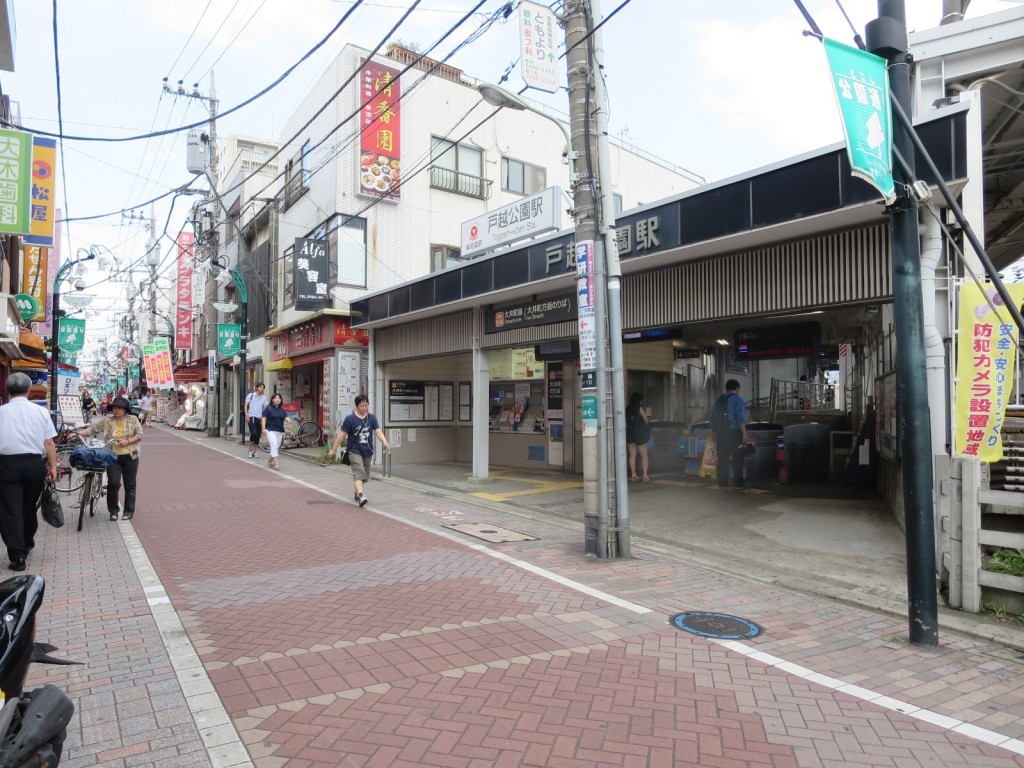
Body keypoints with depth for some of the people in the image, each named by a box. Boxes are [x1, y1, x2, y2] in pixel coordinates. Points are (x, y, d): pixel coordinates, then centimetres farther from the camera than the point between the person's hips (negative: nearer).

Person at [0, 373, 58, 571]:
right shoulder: (40, 411, 2)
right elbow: (49, 443, -2)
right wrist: (53, 466, 3)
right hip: (34, 463, 2)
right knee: (29, 506, 19)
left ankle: (17, 556, -1)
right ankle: (27, 544, 37)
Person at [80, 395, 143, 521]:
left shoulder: (133, 420, 0)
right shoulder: (106, 421, 4)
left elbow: (139, 435, -3)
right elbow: (92, 429, 3)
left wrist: (127, 441, -16)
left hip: (130, 457, -1)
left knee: (130, 485, 7)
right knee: (113, 484, -6)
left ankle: (129, 511, 18)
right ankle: (113, 510, 11)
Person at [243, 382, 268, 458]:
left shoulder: (264, 397, 7)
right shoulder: (251, 395, 2)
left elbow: (265, 408, 7)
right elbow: (246, 406, 3)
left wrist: (263, 419, -3)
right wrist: (247, 415, -9)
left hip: (259, 418, 4)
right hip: (252, 417, -4)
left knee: (258, 436, 4)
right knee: (254, 433, -17)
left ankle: (254, 452, 17)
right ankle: (250, 450, 0)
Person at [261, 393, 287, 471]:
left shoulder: (282, 410, 12)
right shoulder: (268, 408, 0)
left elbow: (286, 417, -1)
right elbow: (264, 418, -2)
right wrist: (264, 429, -11)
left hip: (280, 431, 5)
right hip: (270, 430, -5)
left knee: (277, 447, 11)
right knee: (274, 445, -17)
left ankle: (270, 461, 31)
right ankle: (276, 463, -21)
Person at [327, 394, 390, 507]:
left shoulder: (372, 418, 1)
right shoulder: (350, 419, -9)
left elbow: (378, 431, -10)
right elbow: (342, 434, -4)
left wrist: (384, 441, -29)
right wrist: (334, 449, -2)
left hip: (368, 451, 5)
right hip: (355, 451, -5)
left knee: (364, 475, 15)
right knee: (359, 473, -20)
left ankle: (357, 493, 36)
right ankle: (361, 496, -31)